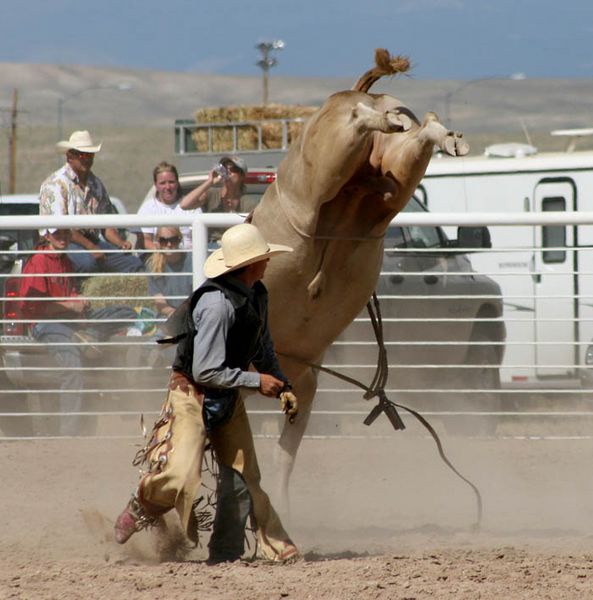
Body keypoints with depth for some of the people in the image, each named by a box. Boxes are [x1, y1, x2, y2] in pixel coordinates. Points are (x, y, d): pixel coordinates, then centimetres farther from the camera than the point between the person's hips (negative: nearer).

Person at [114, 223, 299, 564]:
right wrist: (257, 381, -19)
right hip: (194, 393, -8)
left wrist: (283, 386, 6)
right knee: (180, 475, -18)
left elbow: (264, 350, 19)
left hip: (230, 397, 8)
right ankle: (140, 510, 13)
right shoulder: (217, 305, -27)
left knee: (243, 476, 2)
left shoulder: (257, 296, 2)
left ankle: (226, 555, 10)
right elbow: (205, 372, -27)